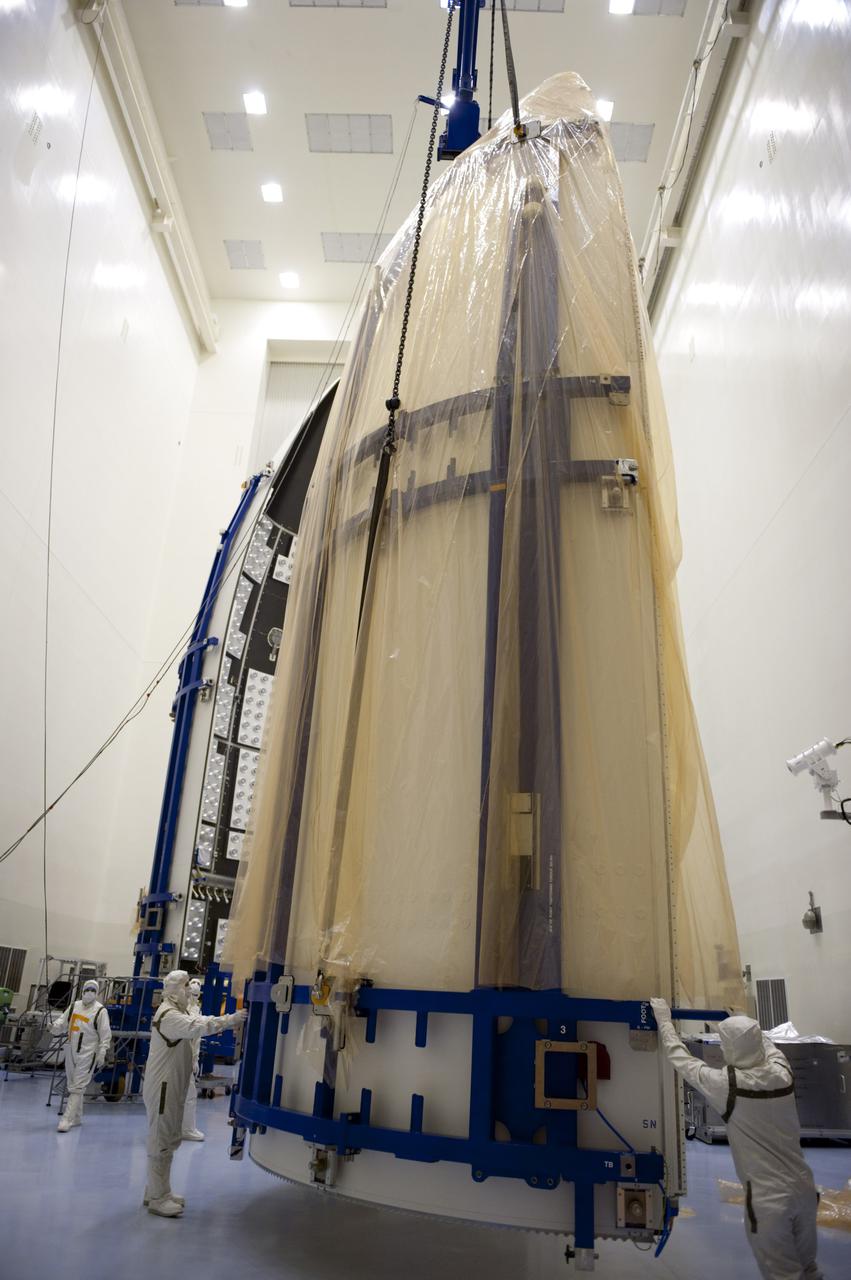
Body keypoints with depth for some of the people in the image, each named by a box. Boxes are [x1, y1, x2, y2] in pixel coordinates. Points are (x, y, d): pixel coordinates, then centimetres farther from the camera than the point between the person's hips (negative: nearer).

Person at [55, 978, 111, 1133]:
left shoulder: (100, 1010, -9)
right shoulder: (74, 1005, 6)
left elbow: (106, 1035, -9)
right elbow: (63, 1022, 9)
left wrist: (101, 1054, -14)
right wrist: (55, 1026, -14)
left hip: (87, 1054, -6)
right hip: (71, 1051, 6)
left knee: (77, 1087, -7)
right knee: (72, 1085, 16)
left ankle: (67, 1119, -3)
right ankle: (76, 1117, 30)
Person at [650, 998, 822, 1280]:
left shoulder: (727, 1085, -20)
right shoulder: (782, 1072, -7)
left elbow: (681, 1059, -7)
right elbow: (767, 1046, 17)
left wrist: (664, 1020, 7)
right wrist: (747, 1023, 34)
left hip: (768, 1198, -5)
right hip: (804, 1188, 5)